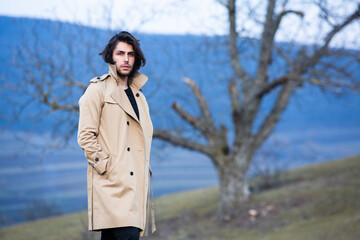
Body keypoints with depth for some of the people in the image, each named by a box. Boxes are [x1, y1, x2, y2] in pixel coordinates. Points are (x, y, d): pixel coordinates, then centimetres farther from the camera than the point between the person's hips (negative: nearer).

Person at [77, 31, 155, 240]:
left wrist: (145, 170, 15)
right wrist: (105, 167, -13)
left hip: (135, 182, 7)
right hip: (112, 182, -7)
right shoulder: (98, 89, 0)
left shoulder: (138, 94, 22)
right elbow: (85, 136, -6)